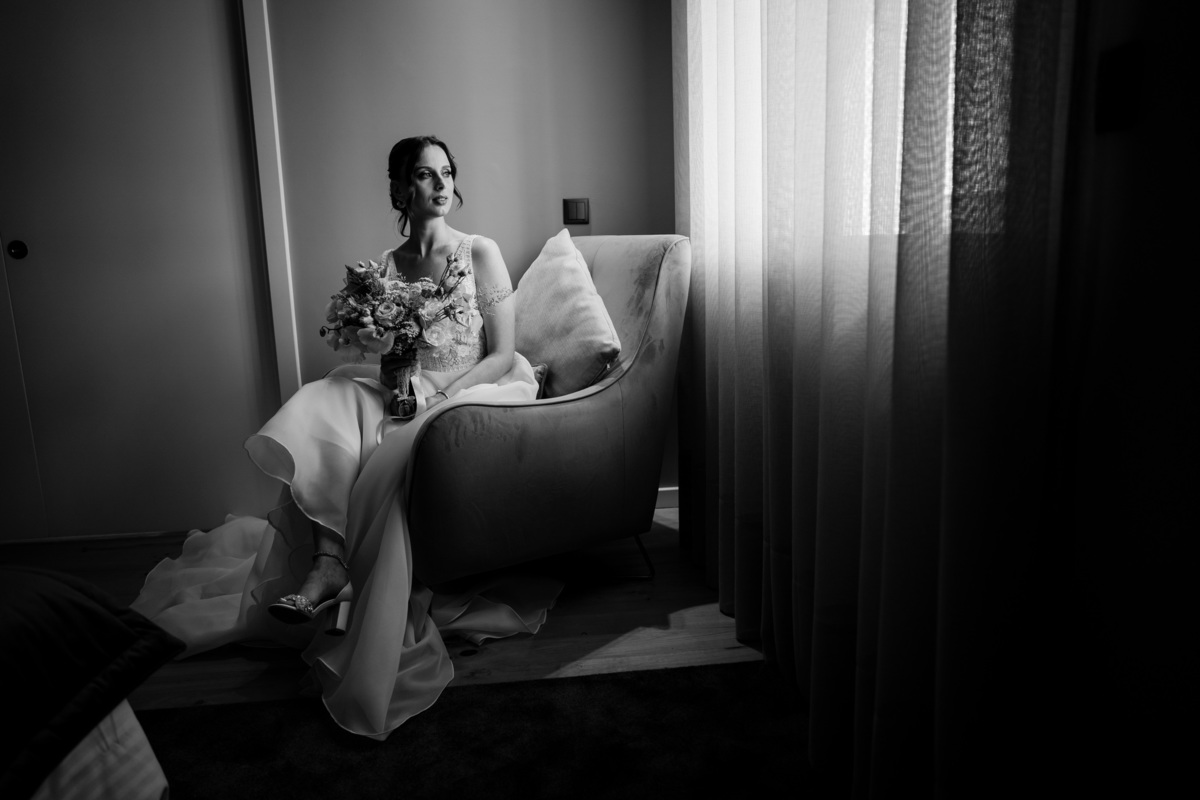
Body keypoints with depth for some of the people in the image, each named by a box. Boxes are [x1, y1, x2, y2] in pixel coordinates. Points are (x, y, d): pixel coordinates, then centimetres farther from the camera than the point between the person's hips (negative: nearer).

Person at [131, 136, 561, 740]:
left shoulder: (480, 253, -1)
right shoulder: (386, 266, 11)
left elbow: (501, 354, -5)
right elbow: (388, 358, 12)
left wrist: (439, 396, -17)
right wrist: (394, 383, -11)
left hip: (474, 393, -4)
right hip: (407, 396, 4)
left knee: (388, 461, -34)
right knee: (316, 414, -24)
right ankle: (327, 560, -29)